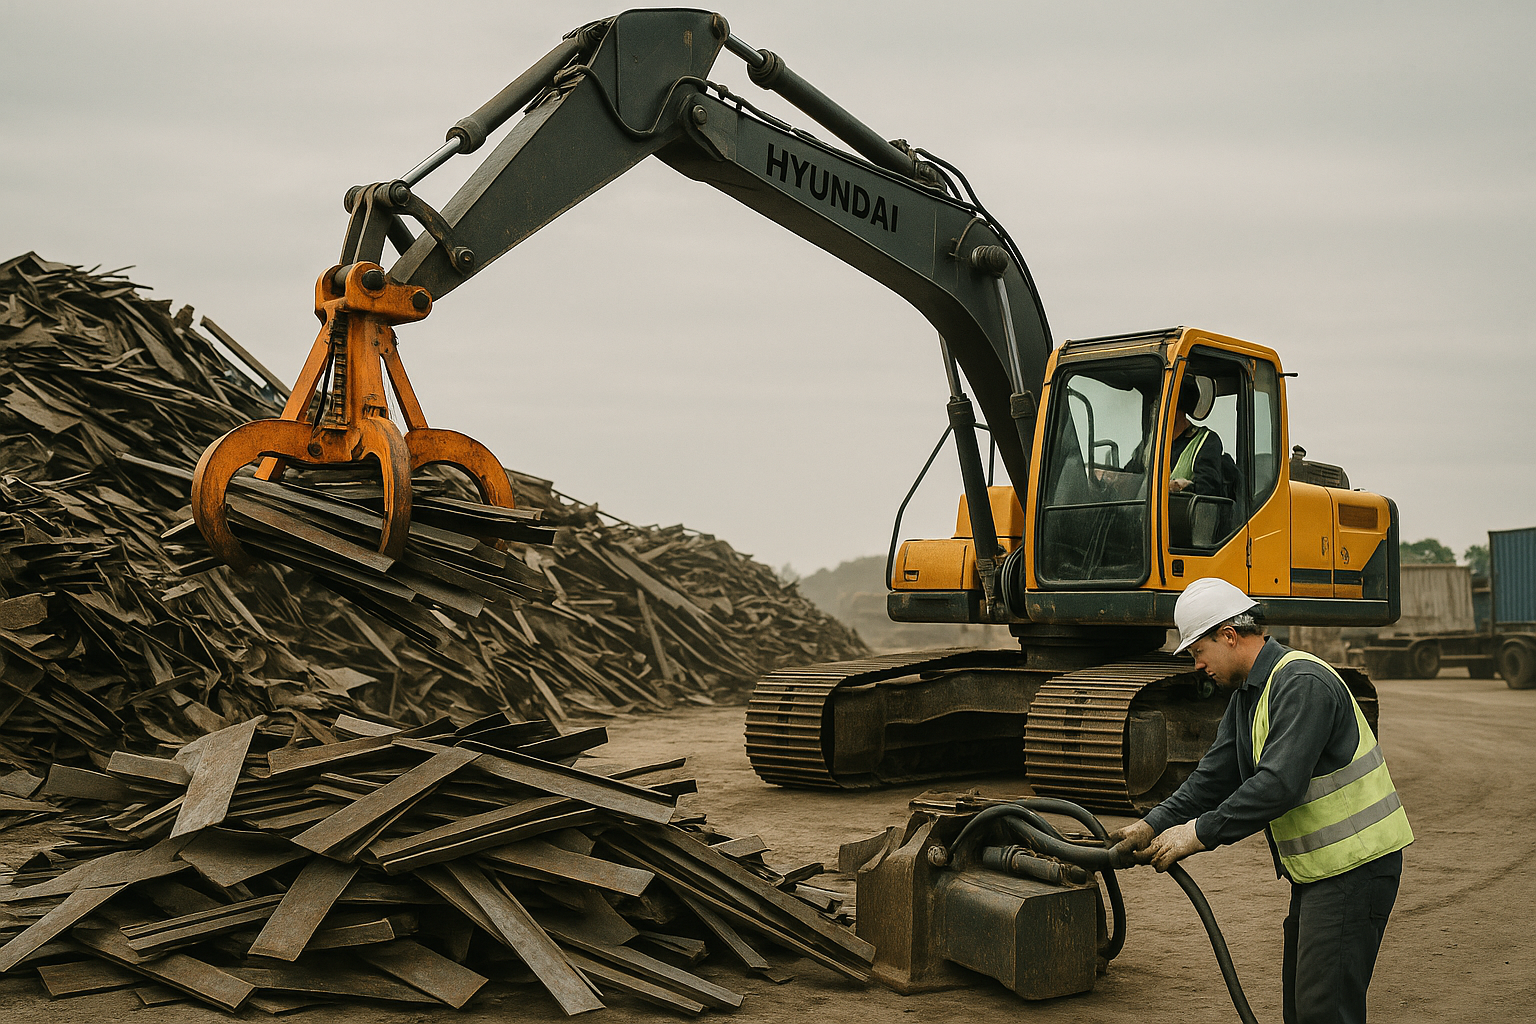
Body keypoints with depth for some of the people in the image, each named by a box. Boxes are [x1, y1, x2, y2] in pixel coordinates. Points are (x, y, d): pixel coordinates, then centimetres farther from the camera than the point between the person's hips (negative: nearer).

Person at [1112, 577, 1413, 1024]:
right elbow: (1215, 774, 11)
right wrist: (1153, 825, 0)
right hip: (1318, 867, 11)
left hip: (1355, 862, -11)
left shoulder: (1302, 683, -21)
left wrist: (1199, 833, -26)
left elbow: (1280, 782, -30)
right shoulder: (1248, 693, 12)